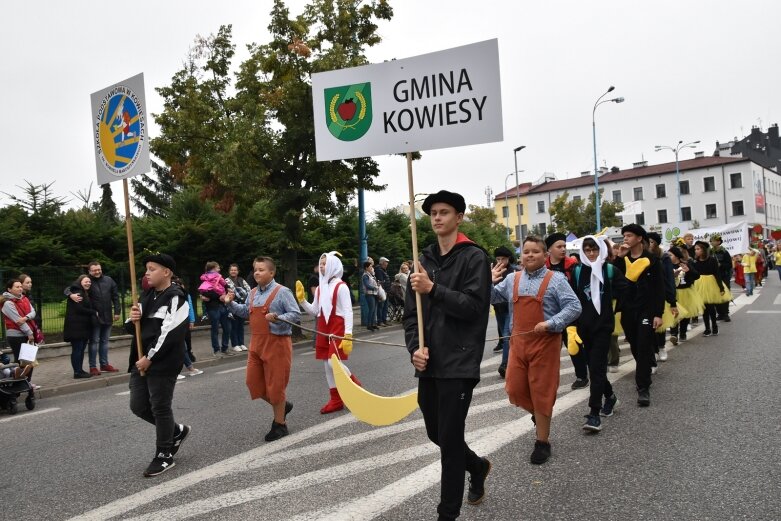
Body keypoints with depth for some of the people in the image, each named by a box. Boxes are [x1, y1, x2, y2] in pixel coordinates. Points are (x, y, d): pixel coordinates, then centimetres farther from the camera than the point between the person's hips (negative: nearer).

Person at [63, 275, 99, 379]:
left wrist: (93, 313, 2)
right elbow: (79, 309, -18)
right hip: (76, 326, -10)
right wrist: (94, 312, -9)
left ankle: (80, 370, 17)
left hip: (84, 326, 10)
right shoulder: (77, 293, -10)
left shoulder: (85, 293, 20)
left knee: (81, 349, 11)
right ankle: (77, 372, -3)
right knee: (77, 349, -6)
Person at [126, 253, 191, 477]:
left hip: (163, 364, -9)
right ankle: (177, 431, 32)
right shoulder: (147, 296, 14)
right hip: (141, 361, 9)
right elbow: (132, 329, 18)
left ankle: (164, 456, 16)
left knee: (160, 408, 0)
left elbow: (169, 333, -20)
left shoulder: (176, 298, -13)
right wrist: (132, 319, -5)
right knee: (138, 406, 12)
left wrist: (150, 358, -18)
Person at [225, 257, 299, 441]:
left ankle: (279, 424, 18)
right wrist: (231, 303, 11)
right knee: (254, 383, 11)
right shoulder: (253, 293, 10)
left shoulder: (282, 292, -12)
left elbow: (296, 315, -15)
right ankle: (282, 406, 33)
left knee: (275, 385, 1)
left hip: (276, 343, -7)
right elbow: (246, 312, 24)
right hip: (256, 343, 7)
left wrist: (278, 317, -29)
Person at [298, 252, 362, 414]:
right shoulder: (320, 288, 11)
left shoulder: (341, 287, -10)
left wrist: (348, 335, -20)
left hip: (338, 328, -7)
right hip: (323, 328, 7)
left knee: (334, 363, -15)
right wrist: (301, 300, 1)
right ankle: (336, 400, 16)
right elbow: (314, 311, 14)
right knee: (327, 365, 8)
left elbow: (348, 312, -13)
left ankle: (355, 386, 10)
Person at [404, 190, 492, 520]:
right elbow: (411, 312, 10)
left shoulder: (474, 257, -4)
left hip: (459, 362, -6)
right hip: (429, 363, 6)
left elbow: (474, 306, -15)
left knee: (449, 438, -1)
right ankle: (477, 466, 45)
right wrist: (415, 347, -6)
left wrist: (433, 289, -22)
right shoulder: (424, 260, 12)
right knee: (436, 434, 16)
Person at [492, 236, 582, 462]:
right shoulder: (512, 279, 8)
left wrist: (550, 324, -21)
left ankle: (542, 442, 18)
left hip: (545, 342, -4)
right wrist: (488, 283, -4)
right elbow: (494, 297, 17)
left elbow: (574, 307, -11)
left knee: (542, 392, 3)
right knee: (515, 390, 6)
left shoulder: (556, 279, -6)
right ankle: (539, 414, 38)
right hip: (518, 341, 4)